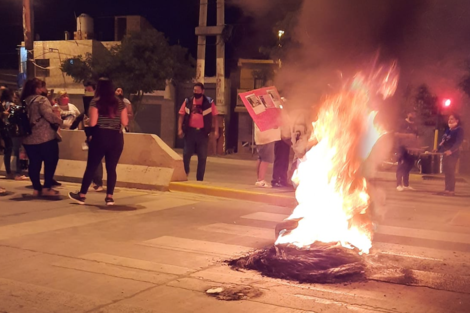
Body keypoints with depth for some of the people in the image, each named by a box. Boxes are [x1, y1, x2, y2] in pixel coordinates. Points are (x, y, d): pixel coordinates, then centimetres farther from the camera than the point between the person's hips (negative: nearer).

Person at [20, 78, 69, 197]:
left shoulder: (24, 101, 16)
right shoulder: (41, 99, -9)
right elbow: (48, 115, -23)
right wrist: (62, 122, -16)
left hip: (28, 139, 7)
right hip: (44, 138, -7)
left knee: (34, 164, 10)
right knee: (51, 161, 4)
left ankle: (36, 188, 13)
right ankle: (47, 188, 2)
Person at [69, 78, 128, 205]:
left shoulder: (96, 102, -5)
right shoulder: (120, 103, 5)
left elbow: (93, 123, -11)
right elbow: (125, 122, 3)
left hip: (100, 136, -3)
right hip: (116, 138, 3)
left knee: (91, 167, 6)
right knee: (112, 168, 6)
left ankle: (82, 195, 14)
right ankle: (109, 197, 4)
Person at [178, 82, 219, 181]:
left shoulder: (209, 102, 2)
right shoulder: (188, 102, 6)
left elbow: (215, 117, 2)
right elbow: (181, 116, 6)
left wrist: (216, 130, -8)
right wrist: (180, 129, -5)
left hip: (203, 132, -1)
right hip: (190, 131, 1)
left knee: (202, 157, 5)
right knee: (186, 154, 1)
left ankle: (200, 179, 14)